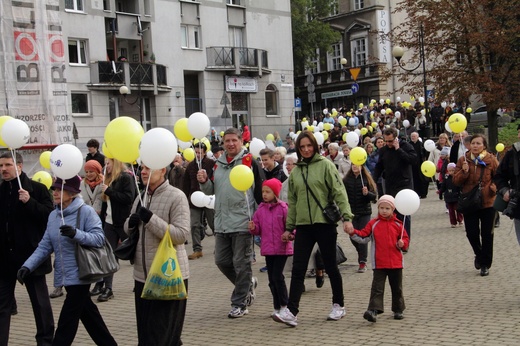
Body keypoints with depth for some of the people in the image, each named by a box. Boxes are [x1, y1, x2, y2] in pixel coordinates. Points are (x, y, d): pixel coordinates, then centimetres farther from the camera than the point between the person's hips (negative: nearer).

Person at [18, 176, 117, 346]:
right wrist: (28, 266, -6)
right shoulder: (53, 215, 8)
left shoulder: (86, 211, -12)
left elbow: (99, 238, -18)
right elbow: (45, 246, 6)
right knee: (87, 313, 17)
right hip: (65, 275, 7)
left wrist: (76, 234, -33)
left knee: (67, 320, -4)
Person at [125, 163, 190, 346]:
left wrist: (151, 219, -25)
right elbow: (128, 229, 20)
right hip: (142, 275, 7)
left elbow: (182, 235, -20)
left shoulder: (176, 196, -11)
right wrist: (131, 222, -3)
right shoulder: (141, 197, 11)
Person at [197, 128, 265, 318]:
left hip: (243, 223, -6)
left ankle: (239, 303, 10)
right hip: (221, 223, 6)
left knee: (241, 264, 0)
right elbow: (211, 191, 17)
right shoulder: (218, 164, 13)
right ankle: (248, 283, 33)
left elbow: (260, 192, -5)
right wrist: (204, 182, -4)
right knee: (222, 261, 11)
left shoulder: (250, 162, -5)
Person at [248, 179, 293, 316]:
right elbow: (258, 229, 12)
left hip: (282, 248, -5)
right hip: (267, 249, 5)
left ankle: (284, 305, 7)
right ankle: (277, 307, 18)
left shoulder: (283, 208, -6)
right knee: (272, 279, 9)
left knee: (277, 276, -8)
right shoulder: (260, 209, 8)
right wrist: (253, 228, -10)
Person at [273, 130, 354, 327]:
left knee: (330, 266, 7)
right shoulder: (296, 171, 12)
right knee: (298, 268, -4)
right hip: (303, 225, 4)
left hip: (325, 222, -4)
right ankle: (291, 312, -8)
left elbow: (339, 192, -9)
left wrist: (346, 217, -18)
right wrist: (289, 227, 15)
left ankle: (338, 306, 24)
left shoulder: (325, 165, -3)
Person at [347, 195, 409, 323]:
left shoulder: (397, 224, 5)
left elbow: (405, 239, 10)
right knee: (377, 288, -8)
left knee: (397, 288, 12)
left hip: (396, 263, 2)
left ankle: (398, 310, 25)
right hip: (379, 264, -1)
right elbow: (363, 237, -1)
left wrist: (402, 244, -11)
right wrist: (353, 232, -16)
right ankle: (373, 310, -15)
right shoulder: (373, 224, 3)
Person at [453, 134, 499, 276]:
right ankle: (479, 255, 32)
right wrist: (464, 172, -17)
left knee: (487, 234, 3)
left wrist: (494, 188, -14)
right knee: (471, 233, 2)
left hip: (487, 202, -1)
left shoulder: (491, 159, -3)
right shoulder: (463, 160, 2)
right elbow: (456, 181, 1)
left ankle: (485, 264, 15)